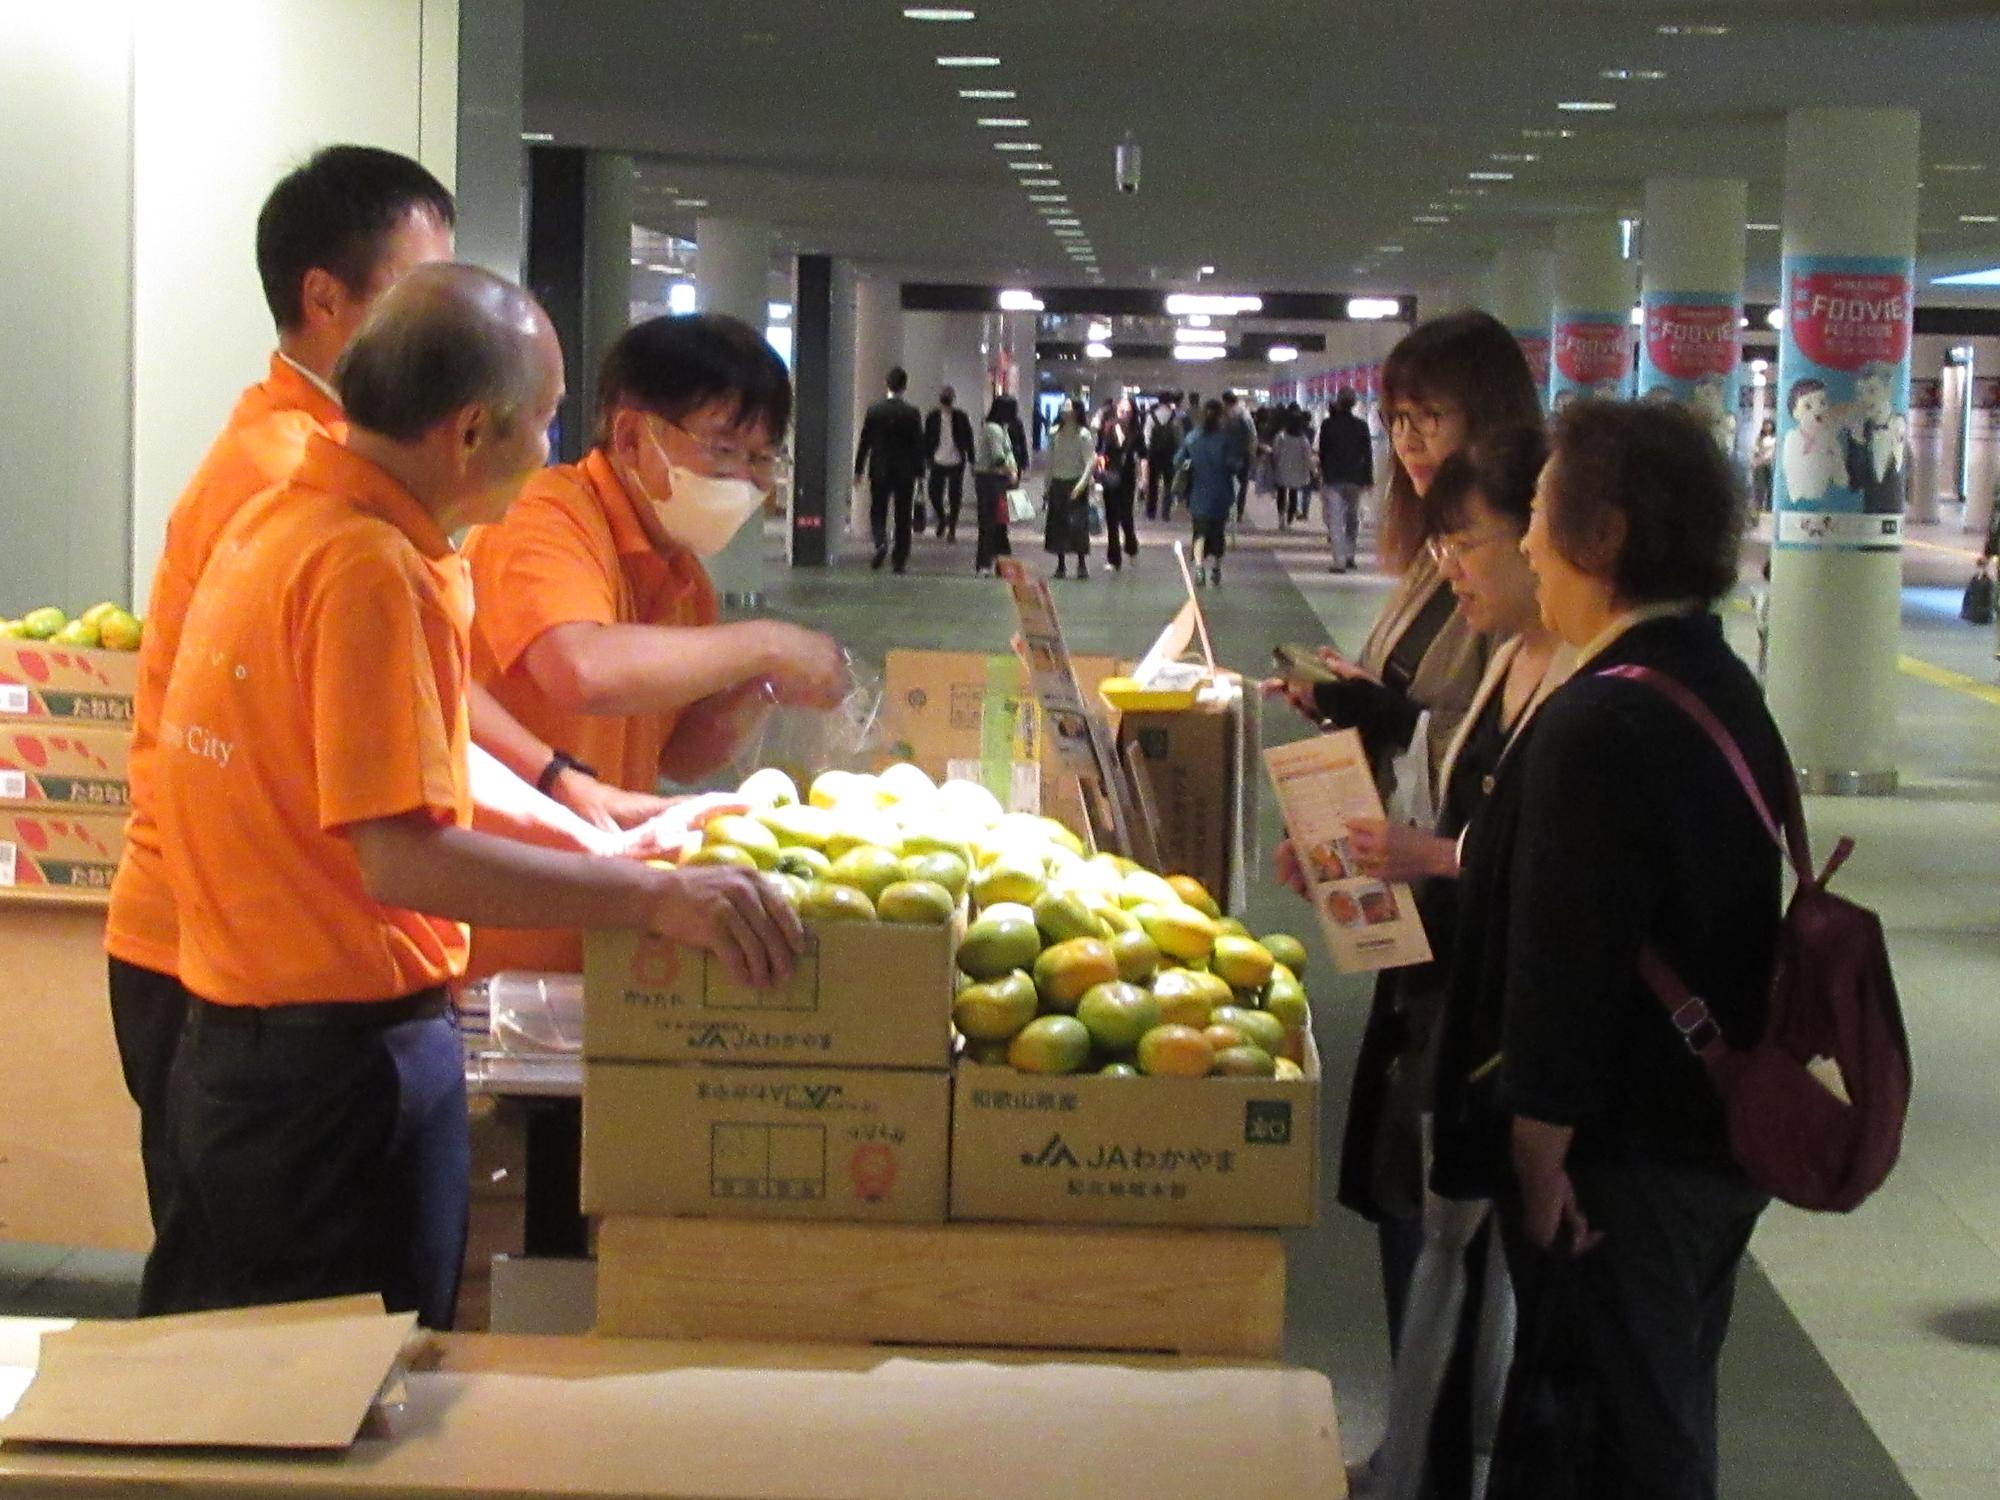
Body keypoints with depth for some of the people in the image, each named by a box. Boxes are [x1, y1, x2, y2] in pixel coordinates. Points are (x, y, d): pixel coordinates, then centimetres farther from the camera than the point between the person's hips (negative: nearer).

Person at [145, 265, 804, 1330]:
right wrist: (657, 897, -28)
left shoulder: (281, 522, 8)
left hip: (235, 1041, 9)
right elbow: (402, 858, -27)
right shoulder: (371, 569, -21)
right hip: (346, 1064, -9)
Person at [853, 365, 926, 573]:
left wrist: (859, 470, 8)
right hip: (905, 472, 0)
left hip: (879, 471, 0)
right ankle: (900, 560, 8)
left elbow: (864, 442, 0)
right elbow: (918, 444, -5)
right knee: (903, 517, 7)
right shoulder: (912, 413, -7)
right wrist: (918, 473, 1)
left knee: (878, 512, 10)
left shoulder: (874, 410, -4)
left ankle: (881, 542, -17)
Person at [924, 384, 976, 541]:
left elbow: (969, 440, 2)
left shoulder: (961, 418, -3)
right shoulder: (933, 417, 0)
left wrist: (971, 462, 1)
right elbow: (927, 440, 7)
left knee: (955, 497, 1)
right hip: (938, 462, 1)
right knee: (935, 494, -3)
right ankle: (942, 519, 26)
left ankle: (952, 530, 12)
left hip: (957, 463, -1)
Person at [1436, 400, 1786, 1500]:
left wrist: (1540, 1158, -17)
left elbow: (1564, 966, -25)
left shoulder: (1599, 726, -24)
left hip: (1620, 1160, -9)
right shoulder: (1722, 691, 7)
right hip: (1718, 1136, 9)